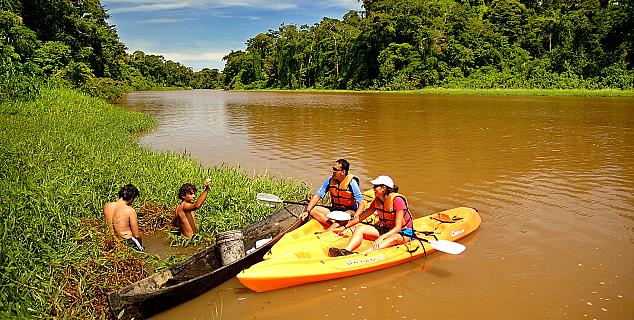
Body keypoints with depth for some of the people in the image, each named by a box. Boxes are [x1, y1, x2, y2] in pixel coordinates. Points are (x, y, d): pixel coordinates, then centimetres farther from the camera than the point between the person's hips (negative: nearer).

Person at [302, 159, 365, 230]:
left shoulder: (351, 182, -17)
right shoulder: (329, 180, -5)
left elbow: (361, 204, -20)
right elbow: (318, 196, -1)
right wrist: (307, 211, -13)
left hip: (349, 211, -5)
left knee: (349, 213, -40)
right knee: (313, 209, -15)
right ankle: (332, 225, -31)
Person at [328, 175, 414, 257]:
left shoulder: (397, 200, -21)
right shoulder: (377, 200, -1)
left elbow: (398, 228, -26)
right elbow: (361, 216, 8)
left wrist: (381, 237, -39)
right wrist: (345, 227, 5)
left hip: (403, 233, -7)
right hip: (386, 229, 7)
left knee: (394, 238, -41)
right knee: (360, 228, -11)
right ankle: (346, 250, -37)